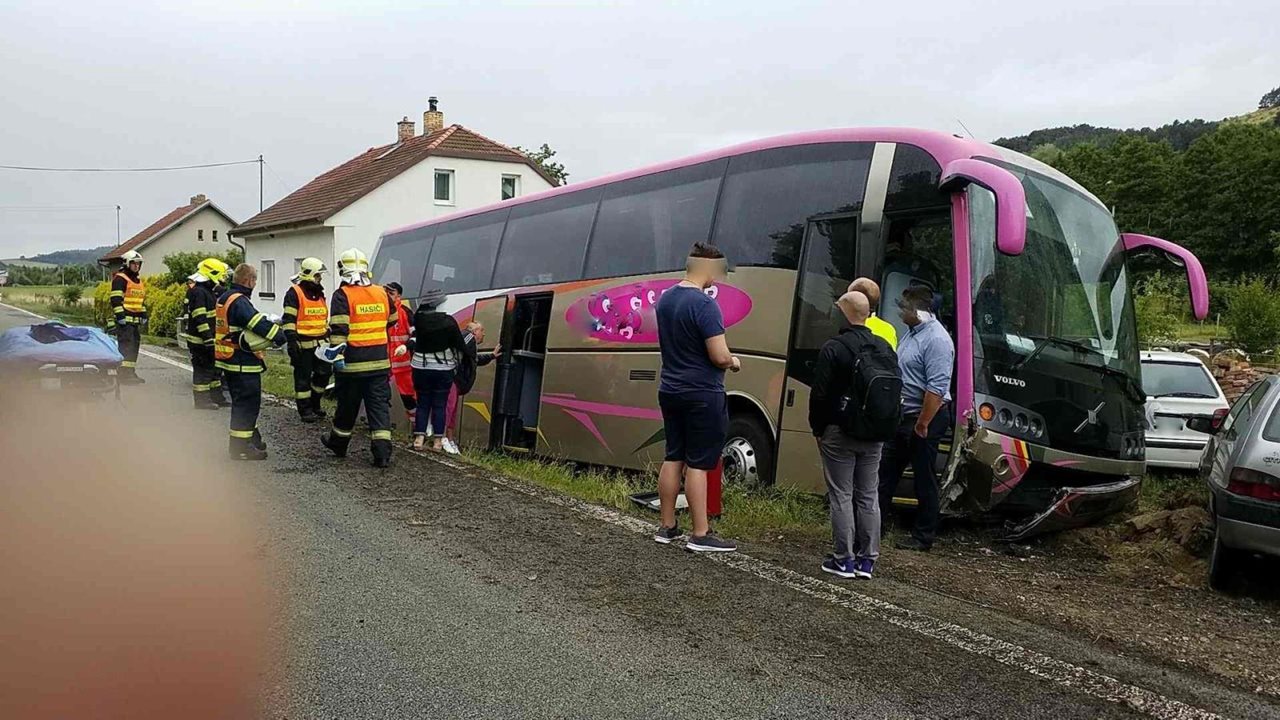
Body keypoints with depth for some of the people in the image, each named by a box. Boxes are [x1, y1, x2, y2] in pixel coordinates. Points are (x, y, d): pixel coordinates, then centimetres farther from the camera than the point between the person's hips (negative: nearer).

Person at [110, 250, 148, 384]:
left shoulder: (138, 280, 20)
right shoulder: (120, 279, -8)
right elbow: (116, 299, -15)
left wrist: (144, 314, 22)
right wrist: (120, 315, -20)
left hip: (136, 320, 9)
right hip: (125, 319, -9)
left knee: (135, 345, 10)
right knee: (126, 345, -12)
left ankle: (131, 372, 17)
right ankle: (124, 373, -14)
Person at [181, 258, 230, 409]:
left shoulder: (210, 291, 15)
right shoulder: (198, 292, -17)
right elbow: (200, 319, -23)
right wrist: (208, 339, -25)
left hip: (210, 340, 10)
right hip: (199, 341, -10)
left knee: (215, 368, 16)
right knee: (203, 370, -4)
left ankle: (216, 397, 25)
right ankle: (201, 401, 2)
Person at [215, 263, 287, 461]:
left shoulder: (225, 298, 13)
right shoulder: (240, 301, -19)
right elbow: (260, 324, -25)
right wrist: (281, 336, -15)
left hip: (230, 361, 10)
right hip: (243, 364, -10)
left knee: (243, 401, 20)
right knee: (247, 402, -3)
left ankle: (250, 437, 32)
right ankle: (240, 446, 2)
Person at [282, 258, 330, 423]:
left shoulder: (319, 293, 17)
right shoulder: (295, 293, -9)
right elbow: (289, 319, -14)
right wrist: (291, 341, -19)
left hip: (320, 343, 8)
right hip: (303, 344, -8)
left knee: (323, 374, 11)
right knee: (303, 377, 0)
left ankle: (314, 403, 28)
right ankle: (305, 410, 8)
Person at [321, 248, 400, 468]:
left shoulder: (342, 295, -9)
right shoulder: (381, 293, 6)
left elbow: (338, 329, -18)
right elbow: (391, 322, 22)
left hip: (352, 363, -3)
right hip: (379, 362, 3)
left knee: (347, 405, 13)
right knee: (379, 405, 2)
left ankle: (338, 442, 33)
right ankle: (382, 452, -5)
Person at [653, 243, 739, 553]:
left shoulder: (665, 299, 7)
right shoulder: (704, 304, -19)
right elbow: (719, 356, -22)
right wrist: (733, 362, 1)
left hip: (670, 390, 8)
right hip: (702, 395, -8)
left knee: (673, 458, 14)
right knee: (698, 464, -2)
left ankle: (667, 527, 21)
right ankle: (701, 535, 5)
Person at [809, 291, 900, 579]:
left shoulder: (834, 348, -13)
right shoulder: (885, 347, 8)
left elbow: (820, 394, -14)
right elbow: (895, 392, 12)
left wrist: (817, 428, -2)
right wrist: (880, 428, 16)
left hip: (840, 433, -6)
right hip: (873, 436, 6)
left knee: (841, 496, 1)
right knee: (868, 496, 12)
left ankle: (844, 560, 4)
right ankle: (867, 559, 17)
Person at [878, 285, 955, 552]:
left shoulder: (936, 339, -19)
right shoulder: (912, 333, 12)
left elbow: (937, 388, -25)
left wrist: (922, 425, -24)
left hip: (925, 418, -10)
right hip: (903, 415, 10)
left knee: (924, 480, 2)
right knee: (886, 472, 13)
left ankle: (923, 537, 13)